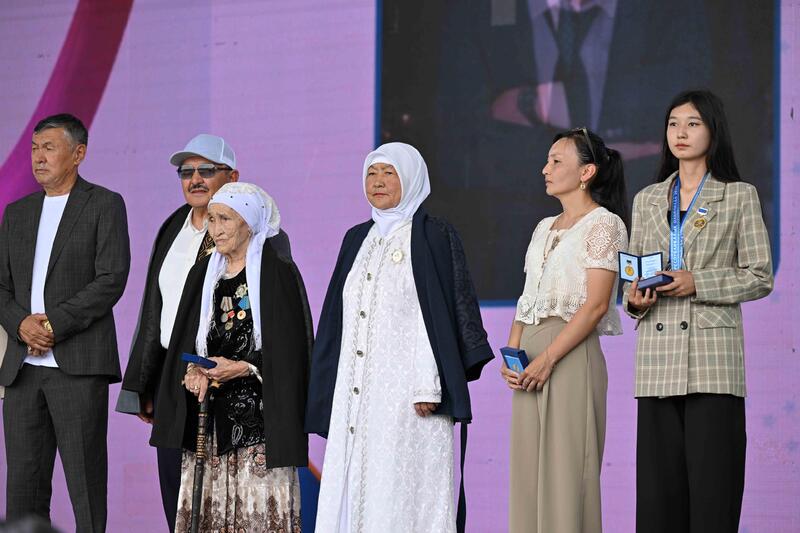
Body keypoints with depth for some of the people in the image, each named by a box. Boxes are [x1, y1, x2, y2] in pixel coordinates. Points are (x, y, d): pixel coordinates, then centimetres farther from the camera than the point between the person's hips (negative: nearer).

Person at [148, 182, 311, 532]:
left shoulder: (278, 273, -3)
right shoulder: (203, 274, 14)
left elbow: (290, 351, -7)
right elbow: (184, 343, 14)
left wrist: (242, 368, -16)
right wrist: (194, 372, -6)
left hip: (258, 413, -5)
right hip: (210, 412, 5)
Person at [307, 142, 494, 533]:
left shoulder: (434, 237, -2)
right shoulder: (357, 240, 17)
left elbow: (443, 312, -8)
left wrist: (429, 386, -16)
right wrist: (332, 391, 13)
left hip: (407, 390, -6)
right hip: (356, 393, 6)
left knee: (401, 490, -8)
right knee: (351, 488, 2)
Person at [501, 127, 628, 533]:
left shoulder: (603, 224, -3)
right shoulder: (544, 229, 20)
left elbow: (596, 304, -12)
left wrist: (547, 358, -18)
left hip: (572, 357, -7)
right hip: (532, 363, 7)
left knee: (566, 468, -9)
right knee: (528, 469, 5)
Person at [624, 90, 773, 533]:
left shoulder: (739, 196, 5)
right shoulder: (647, 201, 17)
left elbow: (760, 277, 0)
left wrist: (697, 282, -12)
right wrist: (634, 301, -2)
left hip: (712, 362, -4)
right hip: (658, 357, 4)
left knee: (712, 484, -8)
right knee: (659, 486, 1)